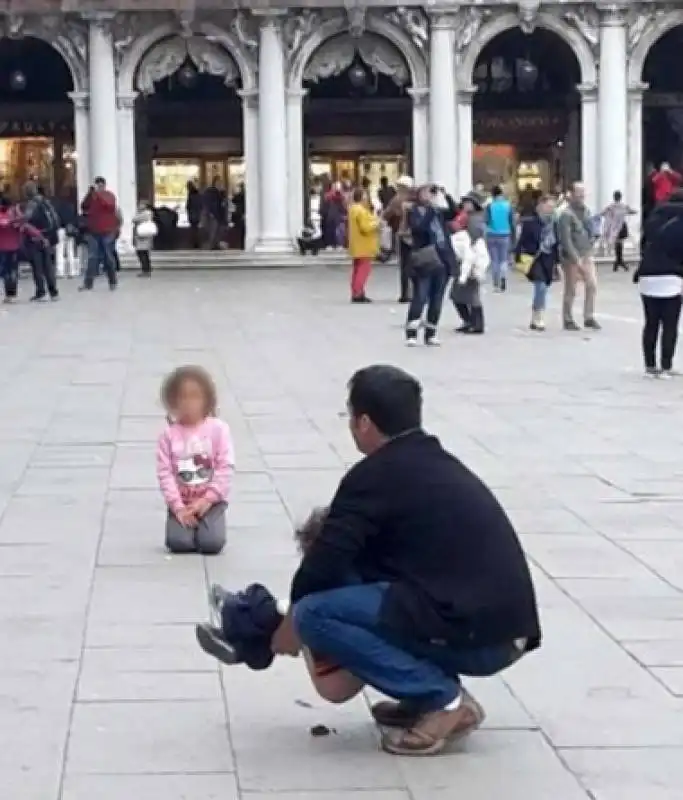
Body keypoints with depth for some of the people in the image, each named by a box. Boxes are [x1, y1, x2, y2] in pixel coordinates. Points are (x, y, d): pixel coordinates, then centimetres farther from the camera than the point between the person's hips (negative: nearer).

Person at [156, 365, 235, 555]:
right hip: (181, 503, 1)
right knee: (178, 543, -21)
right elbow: (165, 473, -5)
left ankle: (204, 525, 14)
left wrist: (208, 499, -14)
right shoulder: (169, 434, -3)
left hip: (211, 501, -1)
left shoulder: (218, 429, -5)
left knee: (212, 543, -21)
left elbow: (226, 467, -7)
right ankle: (186, 523, 14)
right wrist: (178, 507, -13)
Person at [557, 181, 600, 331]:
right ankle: (568, 320, 14)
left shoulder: (586, 210, 9)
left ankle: (589, 318, 9)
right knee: (571, 290, 3)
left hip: (587, 255, 6)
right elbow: (565, 239, -19)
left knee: (592, 285, 0)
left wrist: (590, 251, 9)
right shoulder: (566, 214, -14)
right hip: (571, 257, -6)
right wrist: (576, 259, -21)